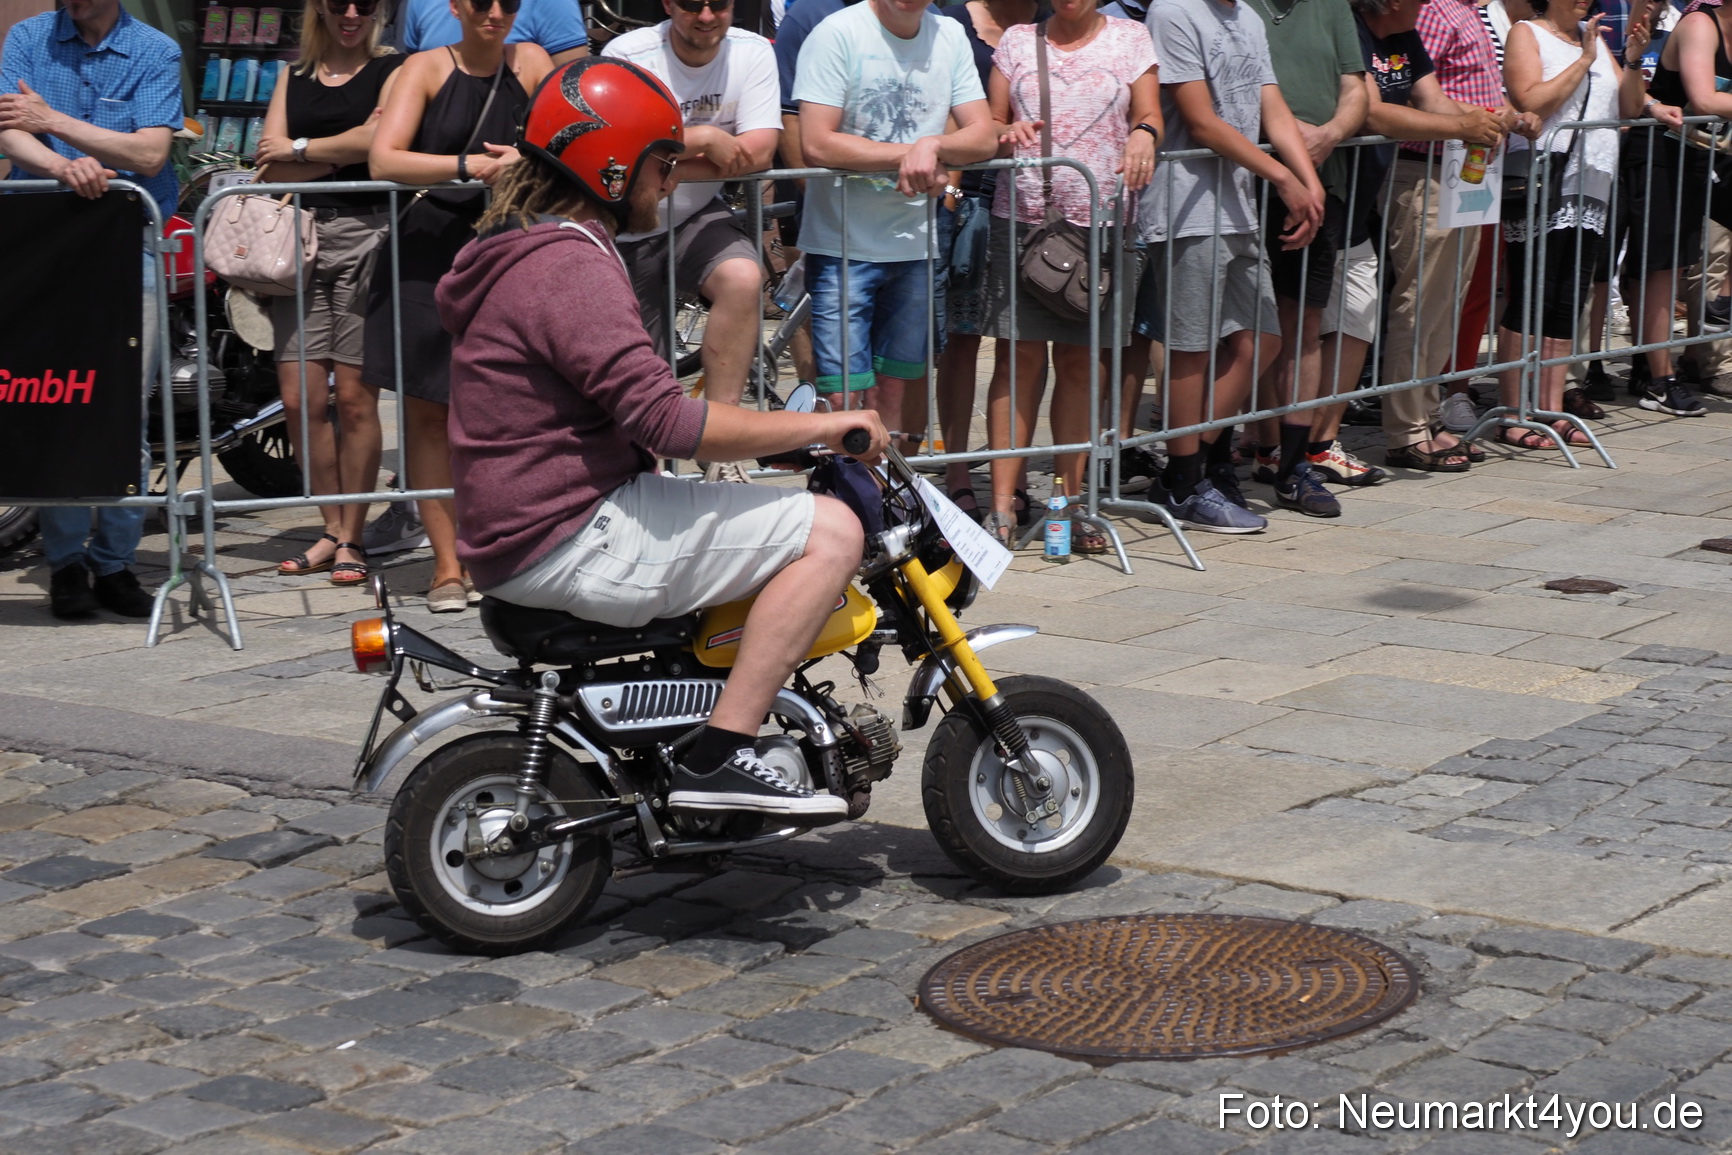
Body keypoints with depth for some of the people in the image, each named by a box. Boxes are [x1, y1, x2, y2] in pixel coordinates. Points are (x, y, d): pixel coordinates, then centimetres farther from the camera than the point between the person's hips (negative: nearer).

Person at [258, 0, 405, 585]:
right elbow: (271, 165, 8)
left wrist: (300, 150, 0)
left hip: (365, 234, -4)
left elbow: (378, 142, -10)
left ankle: (352, 538, 4)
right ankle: (332, 531, 12)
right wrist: (342, 151, -4)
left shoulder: (392, 70, 6)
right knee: (300, 400, 0)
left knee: (355, 398, -5)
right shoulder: (294, 79, 19)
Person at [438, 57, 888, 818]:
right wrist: (823, 425, -18)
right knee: (830, 532, -15)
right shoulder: (571, 269, -18)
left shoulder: (516, 253, 17)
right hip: (568, 544, -11)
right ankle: (717, 760, -17)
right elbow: (668, 423, -27)